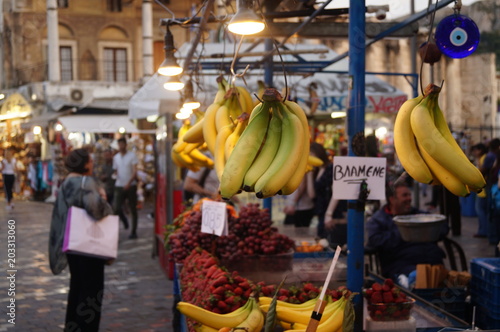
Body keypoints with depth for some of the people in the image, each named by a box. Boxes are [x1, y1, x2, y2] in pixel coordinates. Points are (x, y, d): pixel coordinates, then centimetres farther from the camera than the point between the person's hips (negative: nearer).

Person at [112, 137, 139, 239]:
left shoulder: (132, 155, -2)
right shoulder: (116, 157, 11)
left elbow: (135, 171, -9)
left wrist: (129, 183, -22)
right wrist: (115, 175, 0)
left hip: (131, 185, -3)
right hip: (119, 186, 3)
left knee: (133, 209, 2)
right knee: (116, 208, -11)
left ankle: (133, 231, 11)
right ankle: (124, 219, 20)